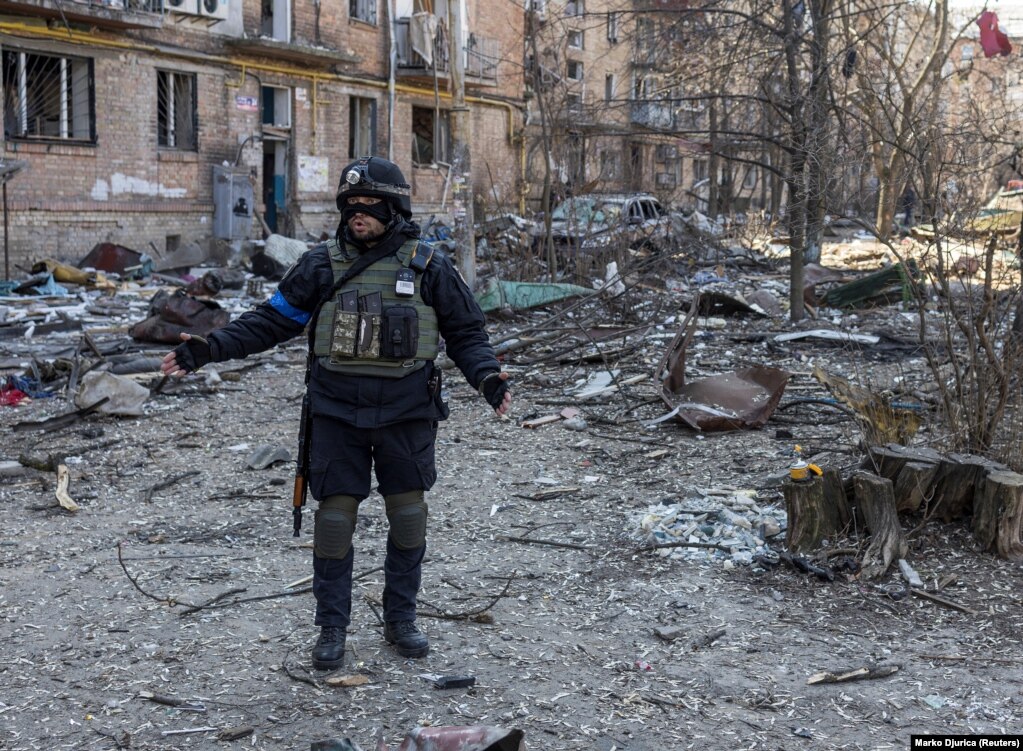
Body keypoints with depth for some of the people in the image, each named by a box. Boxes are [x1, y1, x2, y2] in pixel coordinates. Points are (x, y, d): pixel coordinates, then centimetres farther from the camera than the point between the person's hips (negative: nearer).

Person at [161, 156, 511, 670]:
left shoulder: (427, 266, 0)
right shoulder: (322, 265, 2)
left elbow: (465, 331, 5)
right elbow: (272, 319, 5)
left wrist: (487, 377, -13)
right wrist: (208, 350, -3)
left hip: (406, 414, 0)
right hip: (337, 413, 0)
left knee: (407, 517, 7)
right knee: (334, 517, 2)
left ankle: (401, 619, 25)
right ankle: (331, 628, 16)